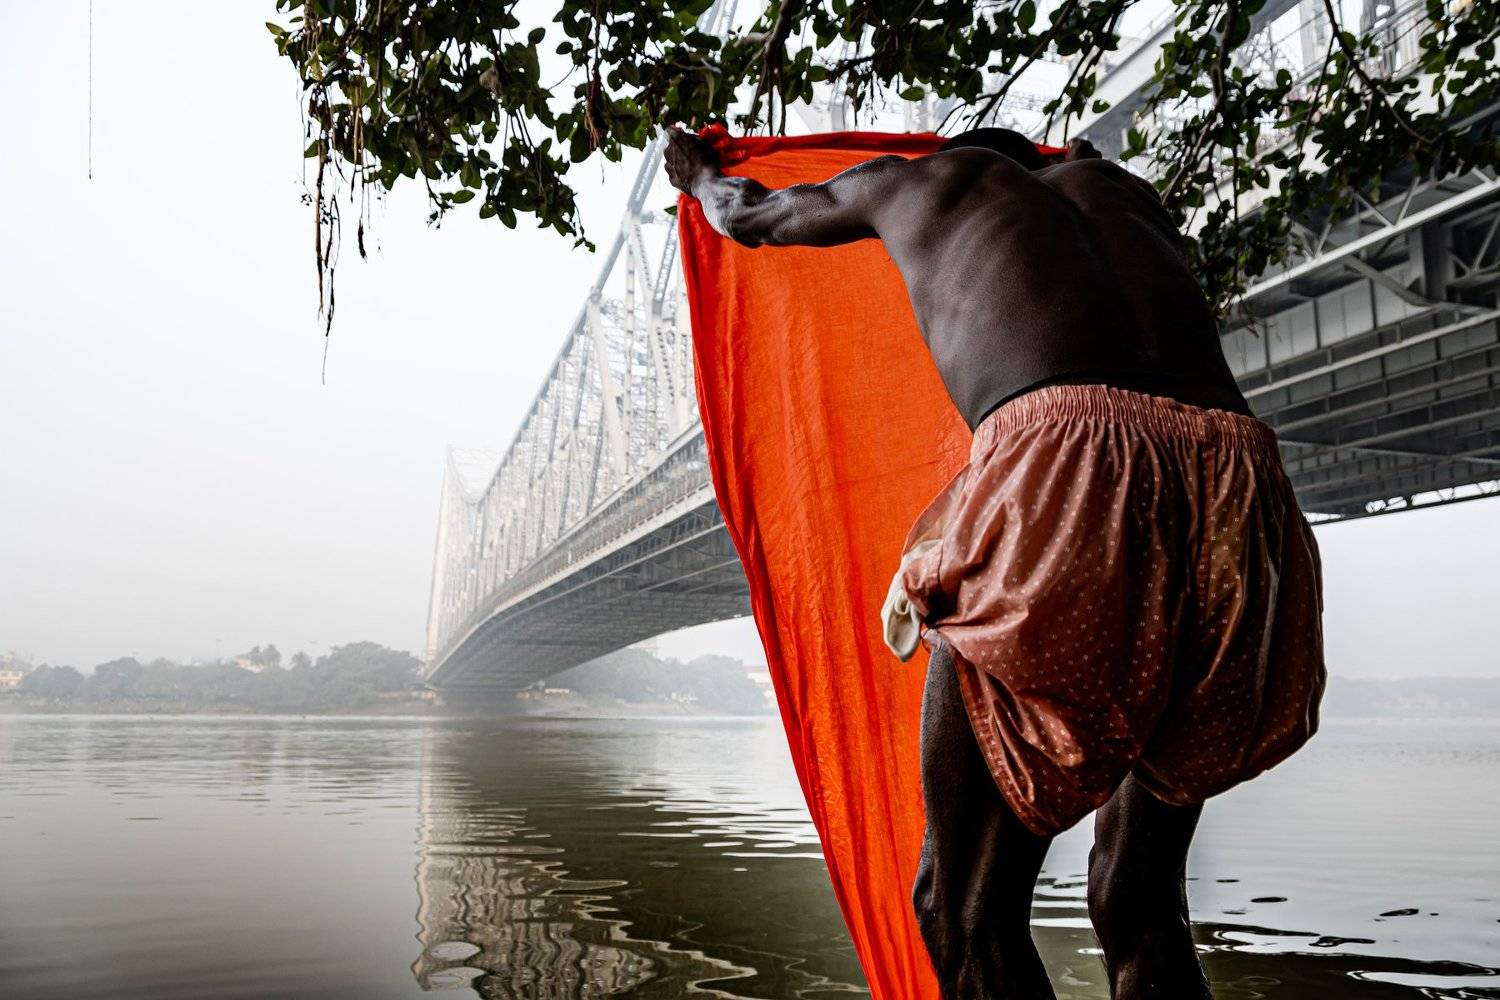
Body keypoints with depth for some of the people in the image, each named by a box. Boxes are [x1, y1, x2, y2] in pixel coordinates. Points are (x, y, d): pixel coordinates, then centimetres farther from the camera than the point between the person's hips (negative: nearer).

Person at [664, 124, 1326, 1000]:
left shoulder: (920, 181, 28)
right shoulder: (1122, 187, 36)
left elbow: (751, 216, 44)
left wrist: (699, 174, 68)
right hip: (1240, 495, 6)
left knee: (966, 909, 7)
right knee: (1140, 902, 20)